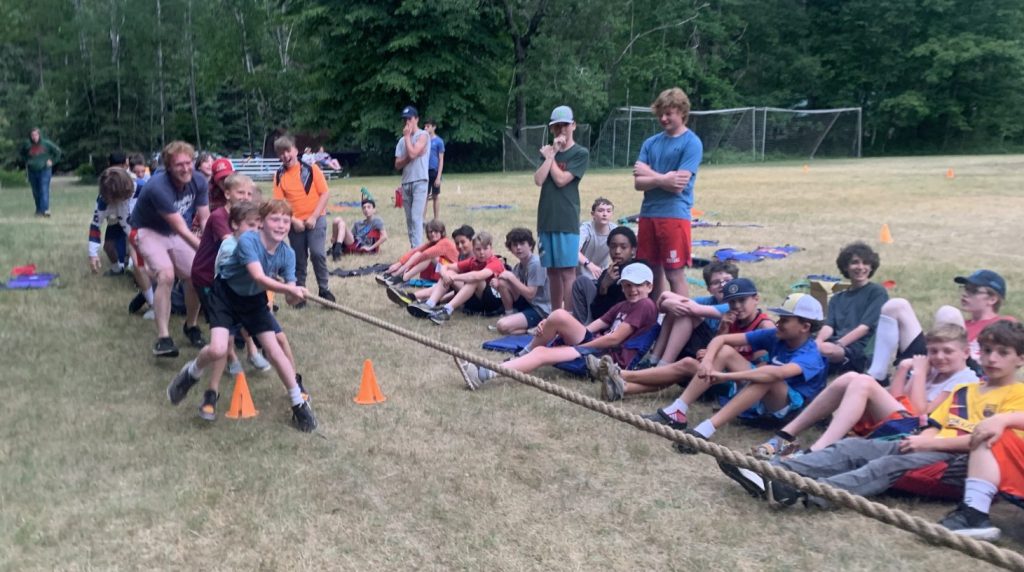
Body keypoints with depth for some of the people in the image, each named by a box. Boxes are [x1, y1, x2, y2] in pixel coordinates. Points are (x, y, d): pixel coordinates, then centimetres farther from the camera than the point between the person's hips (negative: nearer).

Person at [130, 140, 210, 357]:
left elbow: (205, 219, -8)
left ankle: (191, 326, 23)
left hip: (175, 233, 6)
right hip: (149, 231, -6)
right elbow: (181, 229, -32)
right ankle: (162, 338, -26)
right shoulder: (159, 187, -33)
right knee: (166, 275, -28)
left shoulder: (199, 181, -15)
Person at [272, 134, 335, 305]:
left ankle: (324, 290, -1)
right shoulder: (279, 176, 3)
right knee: (299, 259, 8)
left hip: (316, 220, -2)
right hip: (295, 223, 2)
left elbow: (325, 193, -5)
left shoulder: (312, 169, -2)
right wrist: (294, 221, -13)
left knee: (317, 253, -15)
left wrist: (314, 217, -11)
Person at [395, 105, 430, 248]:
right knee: (409, 219, 9)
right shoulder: (402, 141, 15)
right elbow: (397, 165, 9)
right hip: (406, 183, 7)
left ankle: (417, 249, -19)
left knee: (416, 218, -15)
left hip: (419, 182, -7)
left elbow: (412, 153, -17)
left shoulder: (423, 135, -3)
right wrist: (409, 157, -9)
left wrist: (407, 136, -5)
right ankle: (413, 248, 16)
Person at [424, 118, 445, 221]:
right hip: (425, 171, 4)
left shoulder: (439, 141, -5)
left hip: (434, 172, -4)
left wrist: (438, 176, -13)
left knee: (435, 196, 5)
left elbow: (441, 160, -7)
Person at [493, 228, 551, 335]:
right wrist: (498, 286, -12)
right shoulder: (518, 266, 7)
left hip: (540, 310, -8)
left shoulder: (536, 263, -18)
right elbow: (516, 296, 6)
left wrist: (511, 277, -15)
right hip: (526, 303, 8)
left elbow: (530, 294, -21)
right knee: (502, 282, -7)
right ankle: (510, 315, 6)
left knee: (503, 326, -24)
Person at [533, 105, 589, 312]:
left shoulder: (580, 153, -1)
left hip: (567, 221, -5)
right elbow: (538, 180, -1)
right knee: (552, 271, 11)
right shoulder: (547, 152, 14)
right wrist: (550, 154, -4)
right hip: (546, 219, 5)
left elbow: (561, 180, -12)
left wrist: (550, 156, -1)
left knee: (567, 271, -7)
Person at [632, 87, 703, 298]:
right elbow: (639, 183, 4)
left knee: (675, 275, -2)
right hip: (648, 214, 5)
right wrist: (663, 179, -12)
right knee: (651, 273, 11)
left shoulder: (692, 143, -3)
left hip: (675, 215, -5)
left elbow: (678, 185, -11)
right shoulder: (651, 143, 12)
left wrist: (650, 174, 0)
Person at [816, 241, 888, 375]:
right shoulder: (836, 298, 26)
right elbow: (828, 326, 10)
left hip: (860, 351, -5)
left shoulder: (877, 292, 10)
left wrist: (837, 345, -16)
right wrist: (818, 341, -14)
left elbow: (865, 327, -3)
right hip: (836, 348, 5)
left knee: (825, 349, -39)